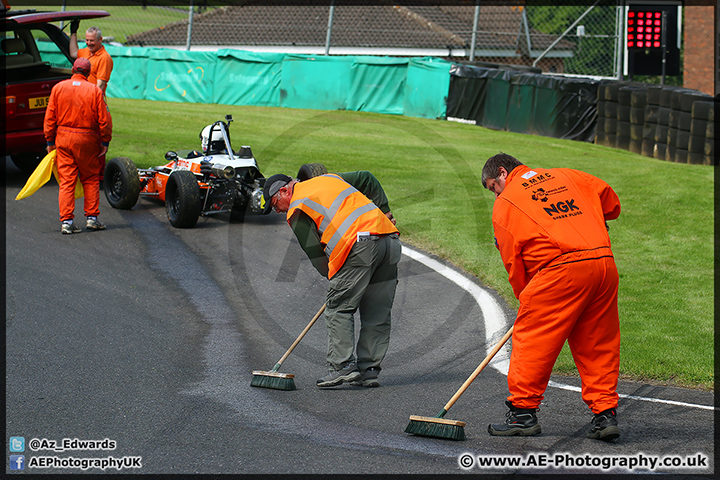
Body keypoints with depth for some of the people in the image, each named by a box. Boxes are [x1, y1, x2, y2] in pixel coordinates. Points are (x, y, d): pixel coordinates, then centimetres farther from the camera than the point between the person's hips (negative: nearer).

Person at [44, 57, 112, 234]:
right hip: (87, 140, -1)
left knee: (66, 180, 3)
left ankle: (66, 221, -2)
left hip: (63, 138, 1)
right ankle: (92, 218, 12)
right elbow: (104, 120, -5)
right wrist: (105, 142, 5)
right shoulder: (95, 90, -4)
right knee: (90, 179, 13)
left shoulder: (58, 88, 0)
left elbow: (50, 118, 2)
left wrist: (50, 141, 9)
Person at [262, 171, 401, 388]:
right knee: (378, 315, 9)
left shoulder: (296, 210, 7)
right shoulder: (330, 179, 28)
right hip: (391, 239, 8)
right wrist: (384, 211, 30)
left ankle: (342, 366, -6)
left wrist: (335, 278, 16)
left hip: (360, 244, -8)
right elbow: (367, 179, 30)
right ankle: (368, 370, 10)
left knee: (339, 309, 1)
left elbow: (315, 253, 5)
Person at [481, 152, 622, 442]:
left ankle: (523, 412, 4)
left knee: (532, 339, 3)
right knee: (598, 344, 11)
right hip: (604, 261, 6)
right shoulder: (565, 176, 23)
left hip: (562, 269, -6)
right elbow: (608, 197, 26)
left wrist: (524, 295, 20)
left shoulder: (505, 203, 9)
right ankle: (605, 414, 9)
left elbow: (512, 258, 9)